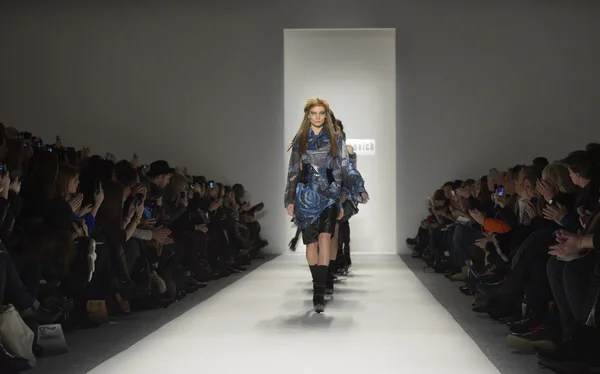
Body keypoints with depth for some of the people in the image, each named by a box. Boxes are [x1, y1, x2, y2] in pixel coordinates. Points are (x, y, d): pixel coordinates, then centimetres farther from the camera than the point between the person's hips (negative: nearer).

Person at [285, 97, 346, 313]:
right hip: (306, 195, 1)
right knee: (311, 242, 3)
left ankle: (319, 293, -21)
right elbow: (293, 171, 7)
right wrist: (290, 200, 1)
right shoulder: (300, 140, 7)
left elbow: (338, 171, 10)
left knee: (324, 239, -18)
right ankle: (318, 285, 21)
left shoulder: (334, 140, 8)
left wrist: (340, 202, 7)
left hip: (328, 194, -1)